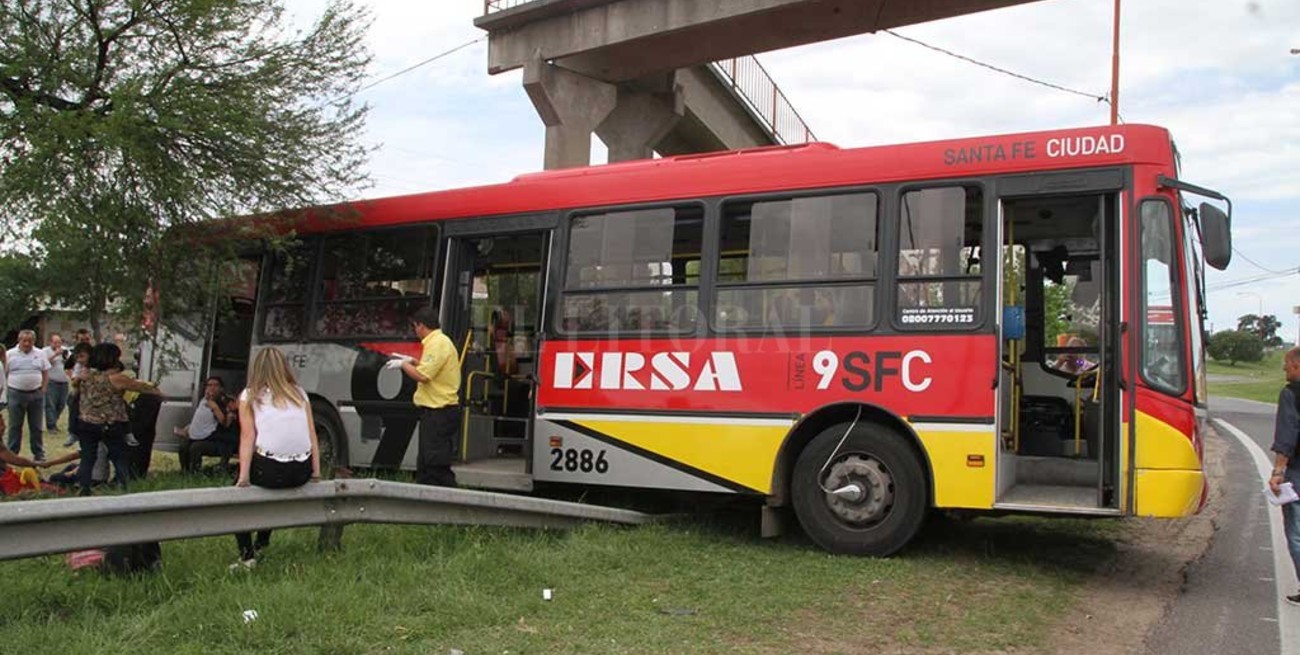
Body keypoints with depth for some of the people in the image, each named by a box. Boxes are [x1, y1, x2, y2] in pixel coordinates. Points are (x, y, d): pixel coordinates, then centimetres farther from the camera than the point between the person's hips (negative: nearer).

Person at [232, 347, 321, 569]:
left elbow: (247, 437, -3)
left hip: (270, 470, -4)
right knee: (272, 485, 35)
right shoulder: (299, 394, 14)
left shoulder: (250, 396, 6)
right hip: (302, 473, 4)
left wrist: (244, 477, -4)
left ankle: (247, 555, 13)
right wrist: (316, 471, 10)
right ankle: (262, 543, 43)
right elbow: (312, 434, 8)